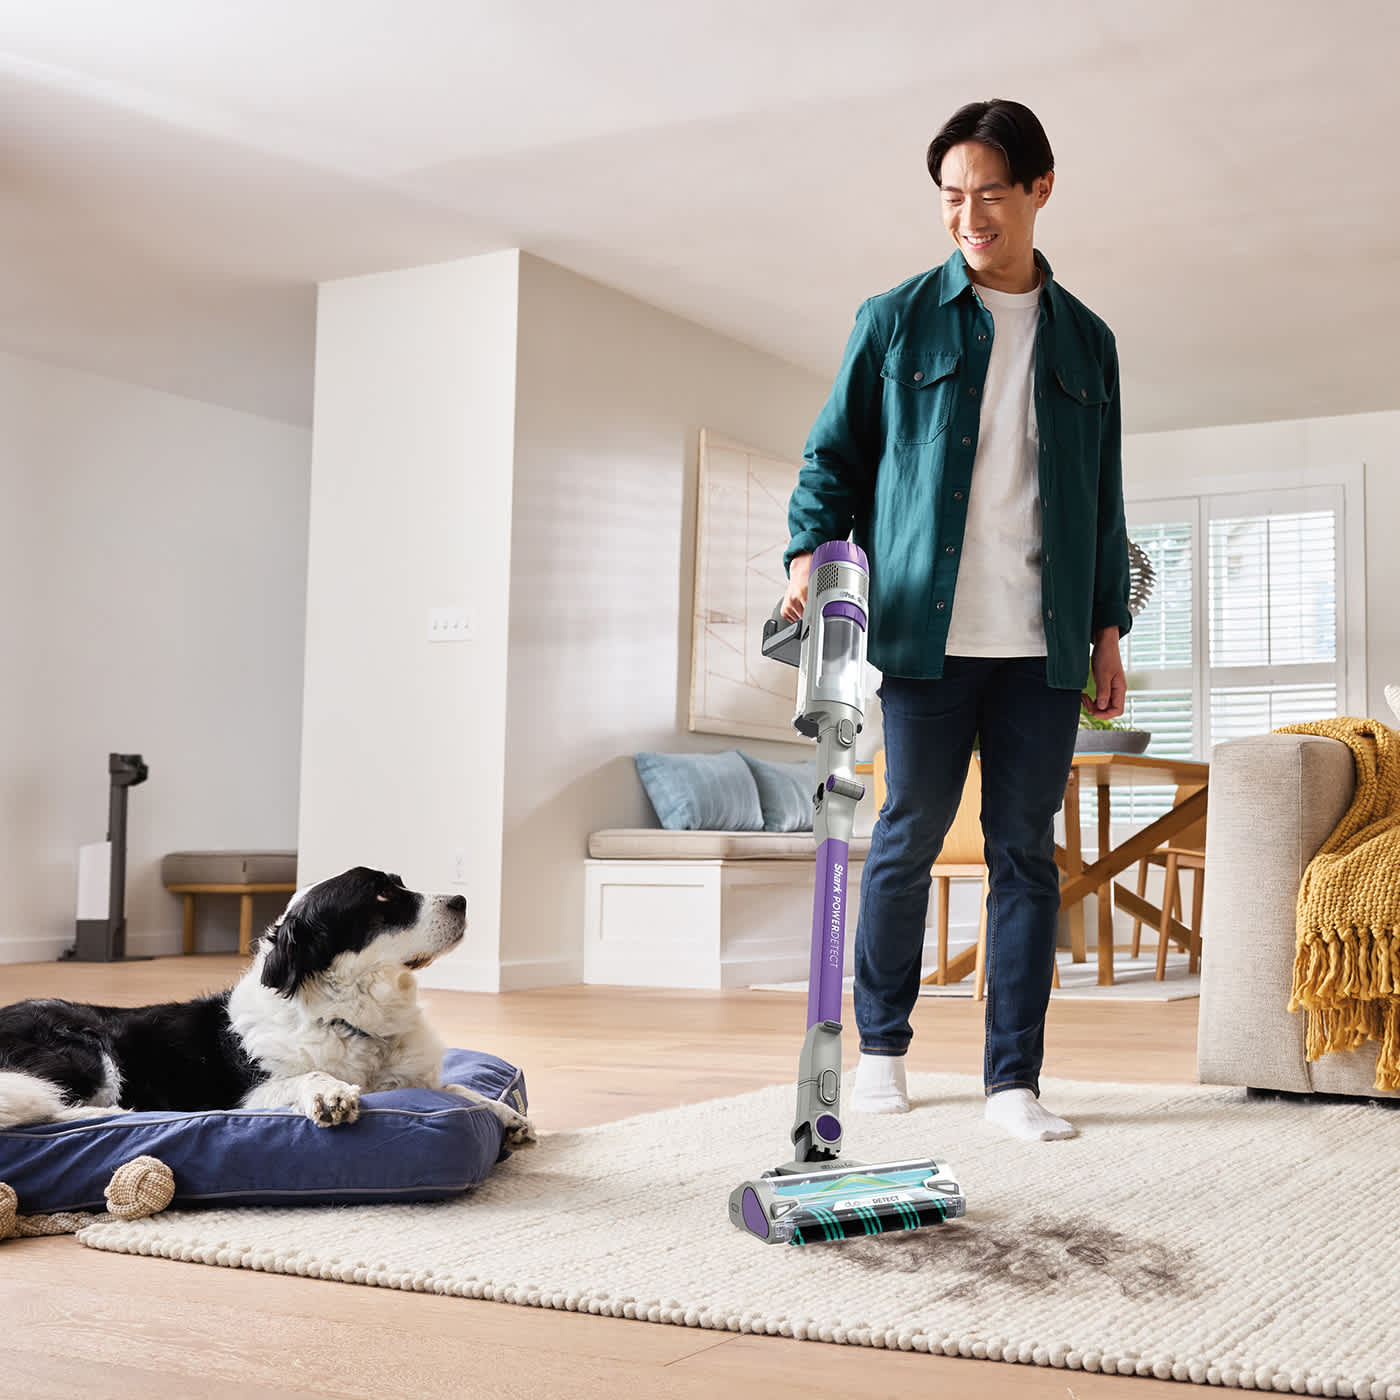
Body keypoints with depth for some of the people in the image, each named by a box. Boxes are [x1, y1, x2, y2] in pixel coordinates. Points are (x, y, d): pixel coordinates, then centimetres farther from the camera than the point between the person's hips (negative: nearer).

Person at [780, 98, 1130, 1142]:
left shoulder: (1086, 341, 14)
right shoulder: (896, 321, 7)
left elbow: (1104, 501, 16)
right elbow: (835, 455, 7)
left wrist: (1108, 629, 10)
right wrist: (808, 551, -11)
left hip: (1045, 643, 2)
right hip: (927, 633, -2)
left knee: (1027, 850, 2)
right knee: (909, 837, 4)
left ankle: (1015, 1076, 9)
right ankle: (883, 1044, 21)